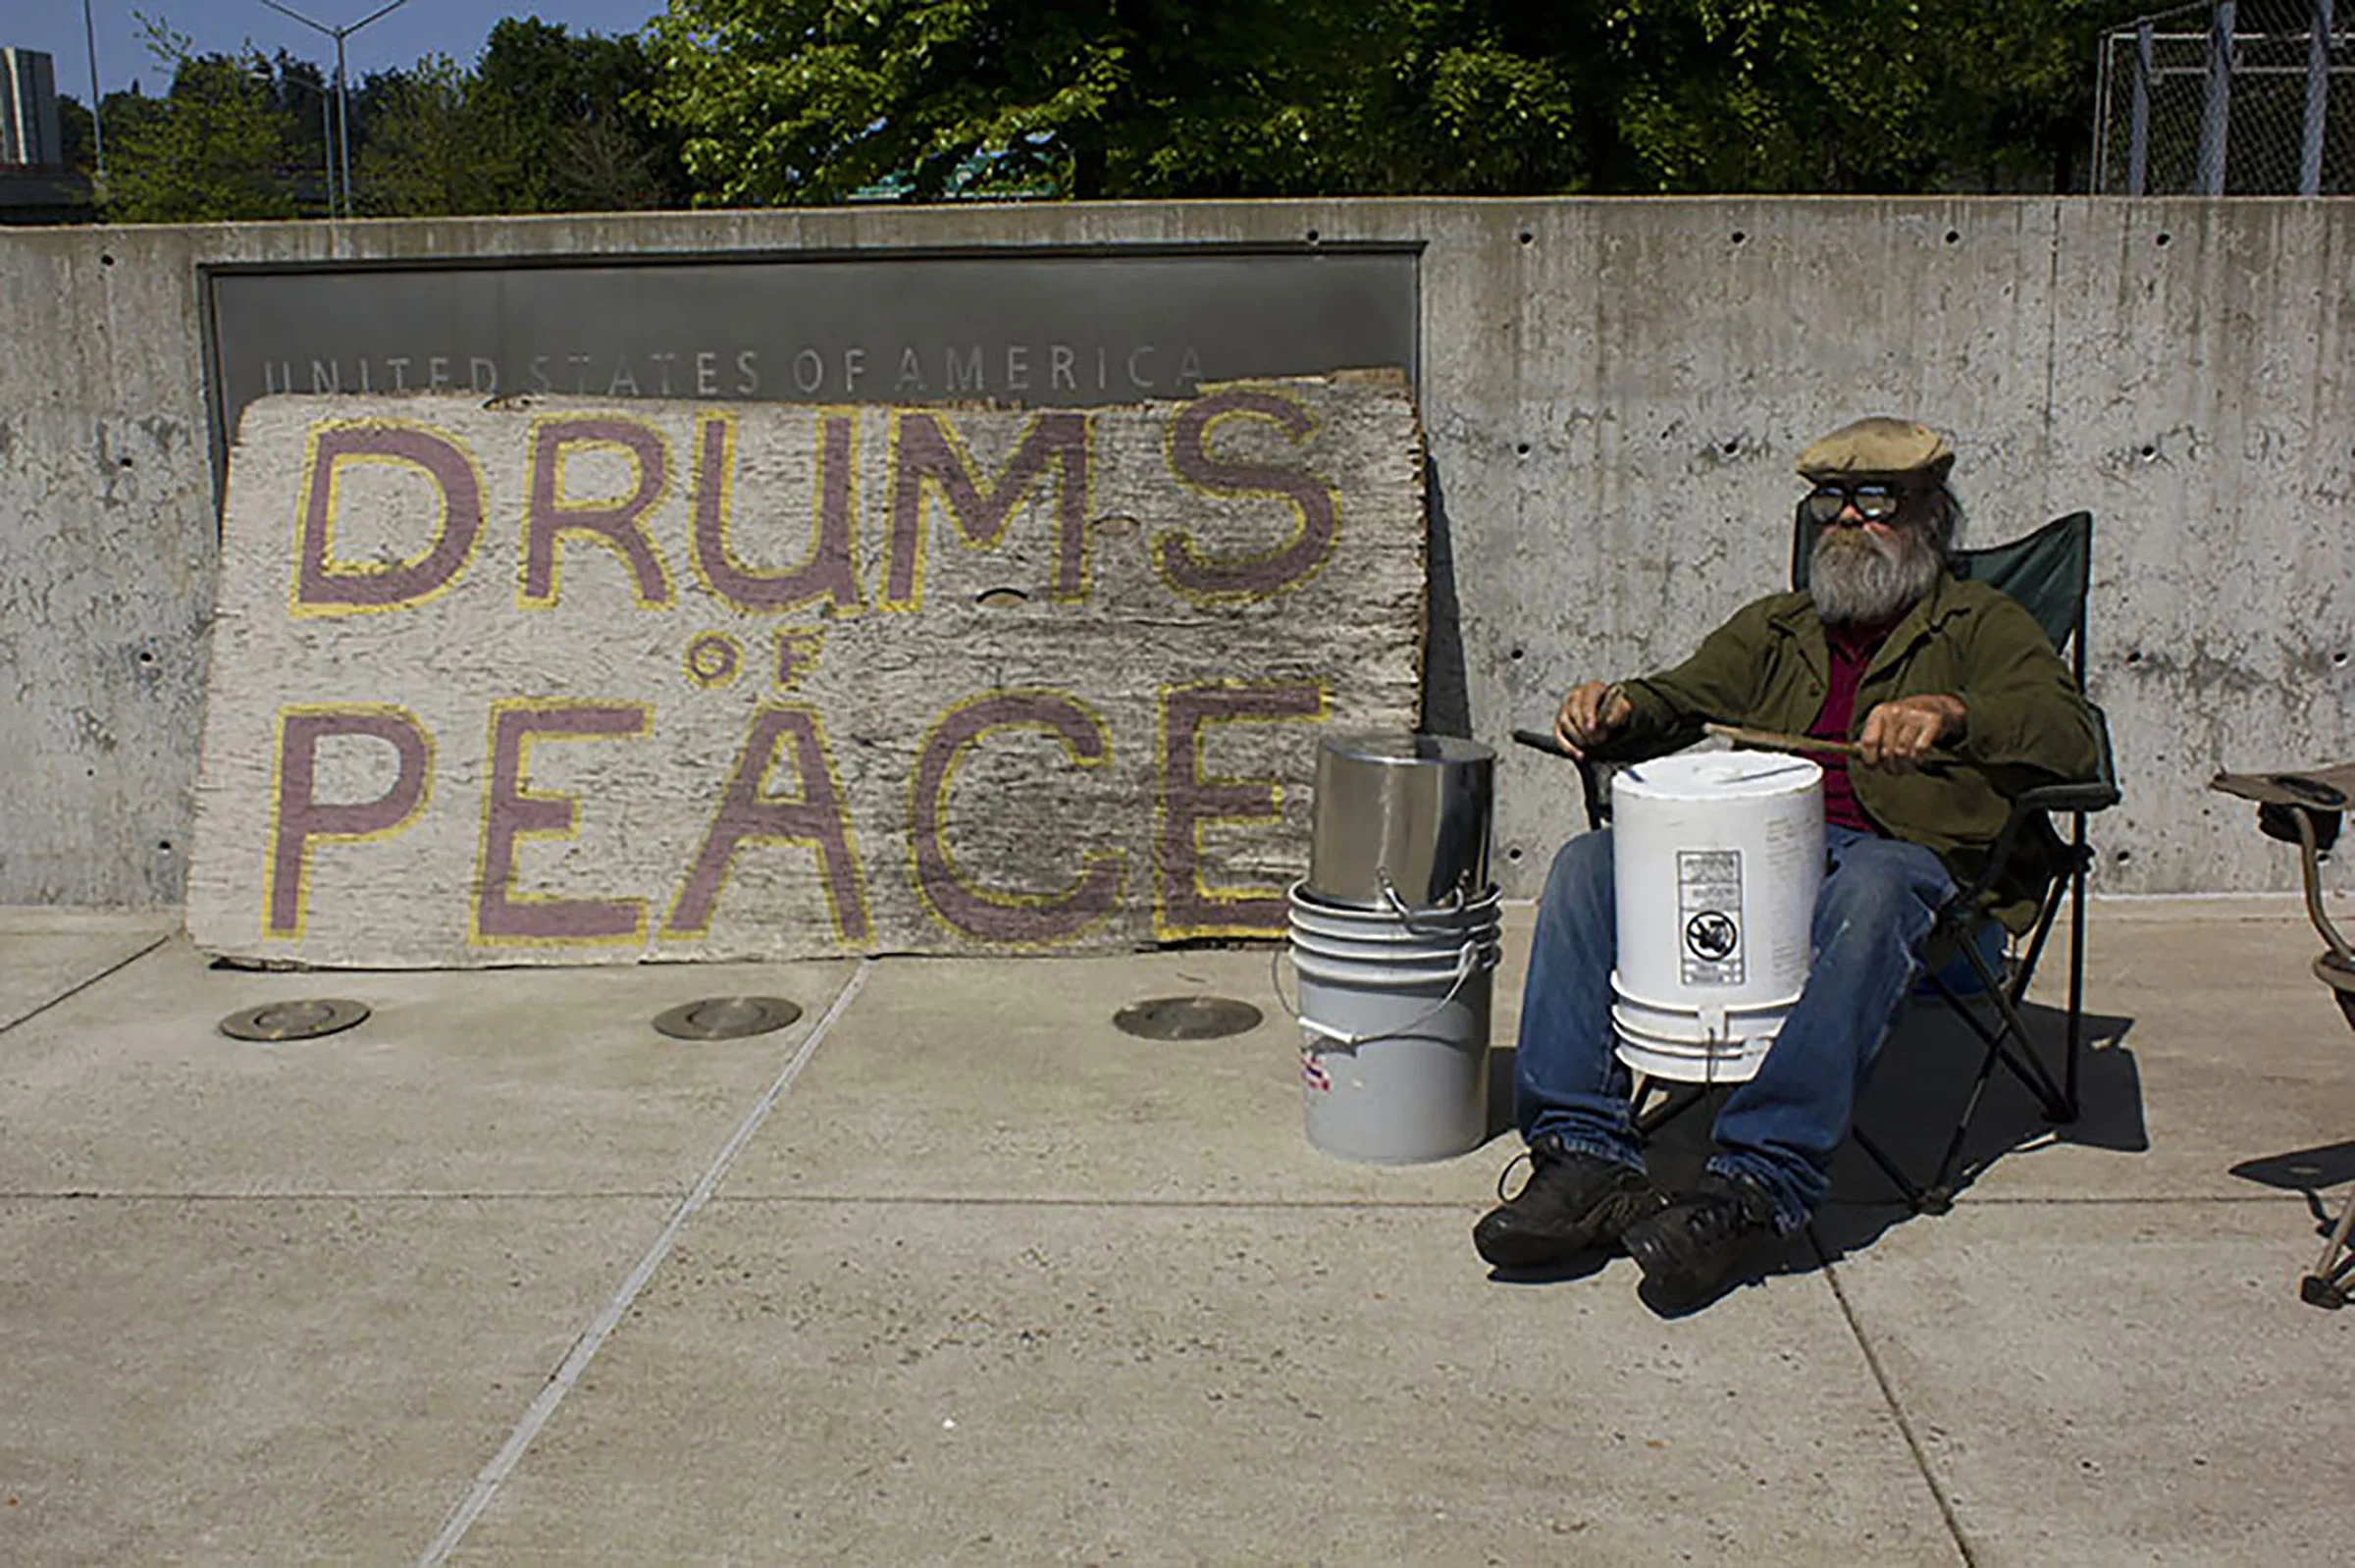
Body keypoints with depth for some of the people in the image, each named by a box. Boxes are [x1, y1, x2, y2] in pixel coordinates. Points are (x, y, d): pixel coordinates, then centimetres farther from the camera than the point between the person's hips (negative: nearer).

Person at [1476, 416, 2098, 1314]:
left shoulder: (1983, 625, 17)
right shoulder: (1775, 627, 30)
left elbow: (2069, 736, -1)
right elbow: (1678, 701, 16)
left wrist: (1950, 715, -21)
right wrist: (1616, 711, -9)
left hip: (1900, 856, -4)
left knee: (1873, 890, -39)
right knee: (1588, 864, -22)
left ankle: (1758, 1183, -44)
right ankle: (1584, 1157, -29)